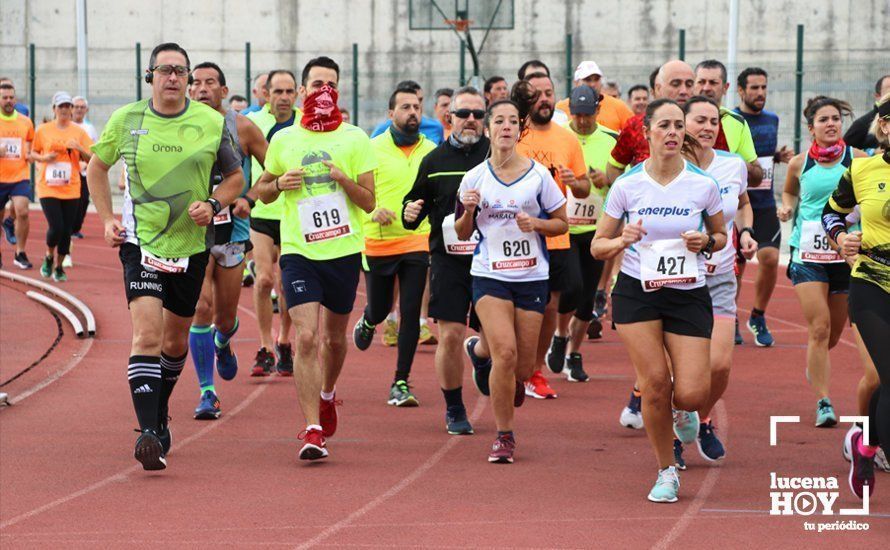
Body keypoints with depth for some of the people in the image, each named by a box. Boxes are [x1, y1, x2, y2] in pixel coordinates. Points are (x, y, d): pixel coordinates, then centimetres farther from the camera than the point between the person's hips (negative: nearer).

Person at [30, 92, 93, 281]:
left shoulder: (78, 131, 5)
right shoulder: (43, 130, 2)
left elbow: (91, 158, 6)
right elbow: (33, 153, 12)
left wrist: (79, 148, -13)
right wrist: (44, 158, -9)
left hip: (71, 189, 2)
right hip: (48, 187, -2)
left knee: (67, 230, 2)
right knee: (56, 227, -15)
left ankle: (59, 267, 19)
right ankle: (49, 257, 14)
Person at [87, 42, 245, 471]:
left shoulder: (211, 123, -2)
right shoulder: (126, 120, -1)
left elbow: (235, 177, 11)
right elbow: (96, 167, 15)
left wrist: (213, 204, -9)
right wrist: (107, 219, 5)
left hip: (190, 245, 2)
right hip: (140, 242, -2)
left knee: (175, 340, 14)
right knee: (147, 333, -18)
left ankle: (160, 413, 40)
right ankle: (148, 433, -23)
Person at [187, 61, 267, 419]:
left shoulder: (242, 128, -4)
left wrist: (249, 198, -10)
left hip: (232, 229, 1)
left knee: (225, 317, 12)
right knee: (201, 308, -15)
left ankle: (223, 344, 50)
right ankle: (207, 394, -8)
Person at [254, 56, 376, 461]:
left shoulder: (355, 139, 1)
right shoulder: (283, 140, 5)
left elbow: (368, 203, 0)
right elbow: (262, 190, 17)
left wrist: (344, 180, -19)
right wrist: (278, 184, -6)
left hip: (344, 250, 1)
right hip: (298, 251, -1)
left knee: (334, 337, 15)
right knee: (306, 337, -14)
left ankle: (327, 394, 46)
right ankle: (312, 431, -16)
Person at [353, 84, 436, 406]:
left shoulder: (431, 151, 4)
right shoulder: (373, 148, -4)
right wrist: (372, 211, -20)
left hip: (417, 243, 1)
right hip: (377, 243, -1)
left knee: (410, 313, -8)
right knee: (379, 309, 11)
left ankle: (401, 383, -1)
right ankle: (367, 323, 50)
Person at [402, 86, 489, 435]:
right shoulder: (434, 160, 8)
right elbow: (417, 200, 16)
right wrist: (409, 212, -5)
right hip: (448, 259, 0)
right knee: (450, 337, -6)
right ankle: (454, 410, 10)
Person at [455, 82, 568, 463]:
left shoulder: (538, 175, -3)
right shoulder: (475, 177, -1)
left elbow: (562, 223, 6)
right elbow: (462, 233, 8)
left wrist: (536, 223, -13)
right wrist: (468, 211, -13)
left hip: (532, 276, 1)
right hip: (490, 275, -1)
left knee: (523, 366, 3)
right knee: (505, 352, -19)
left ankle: (514, 384, 43)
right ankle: (503, 435, -4)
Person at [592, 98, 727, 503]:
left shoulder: (703, 185, -3)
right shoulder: (627, 186, -3)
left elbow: (721, 236, 13)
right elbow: (598, 246, 4)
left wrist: (706, 242, -10)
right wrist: (623, 241, -17)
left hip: (689, 294, 0)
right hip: (637, 291, 0)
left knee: (691, 395, -10)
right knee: (655, 384, -10)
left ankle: (682, 413, 31)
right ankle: (666, 472, 11)